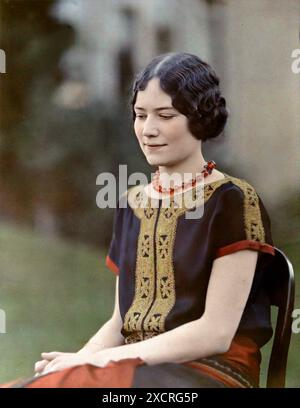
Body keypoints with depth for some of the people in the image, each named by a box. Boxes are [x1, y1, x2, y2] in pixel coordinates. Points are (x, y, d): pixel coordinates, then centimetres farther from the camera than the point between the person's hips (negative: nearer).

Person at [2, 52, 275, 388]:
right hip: (134, 370, 6)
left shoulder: (232, 202, -5)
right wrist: (81, 358, -5)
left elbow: (216, 332, -11)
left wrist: (97, 360, -14)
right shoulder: (131, 204, 16)